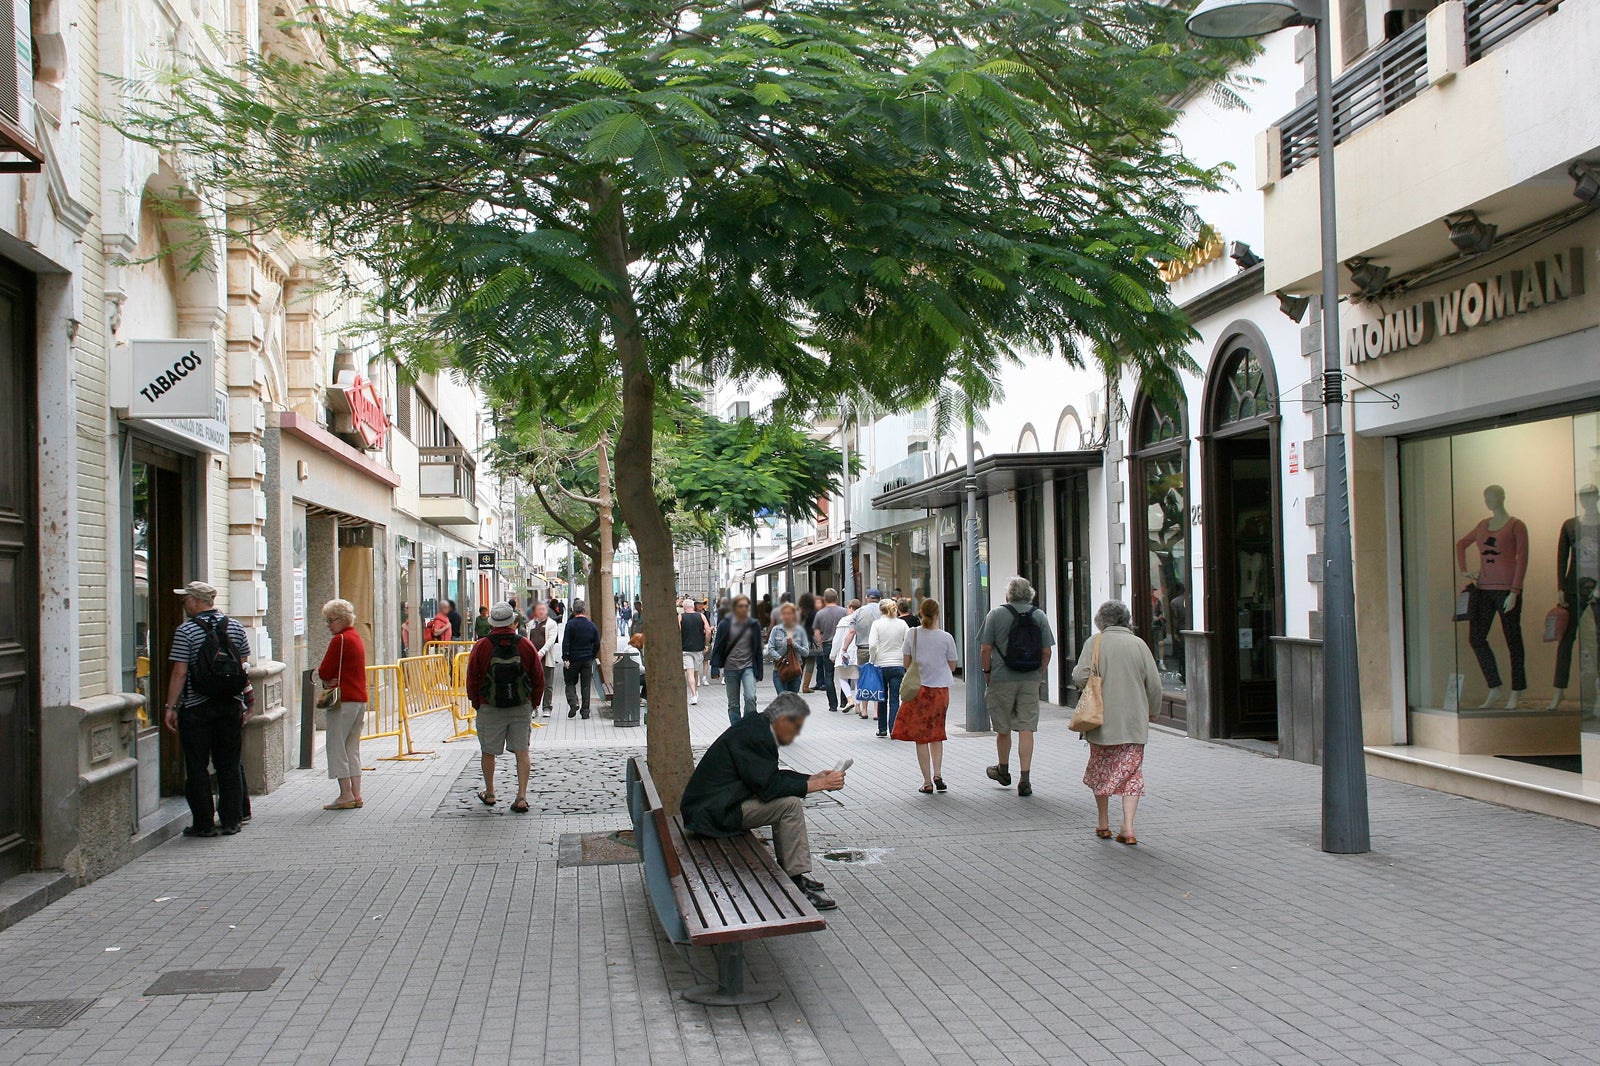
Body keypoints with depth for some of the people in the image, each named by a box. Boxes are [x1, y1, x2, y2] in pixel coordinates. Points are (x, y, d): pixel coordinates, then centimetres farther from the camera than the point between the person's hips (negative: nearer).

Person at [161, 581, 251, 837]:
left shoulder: (186, 631, -9)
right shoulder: (235, 627, 5)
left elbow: (180, 673, -12)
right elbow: (245, 667, 8)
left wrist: (170, 707, -6)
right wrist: (246, 703, 15)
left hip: (196, 709, -4)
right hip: (230, 706, 4)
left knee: (197, 768, 4)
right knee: (229, 765, 9)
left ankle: (204, 823, 5)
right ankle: (232, 821, 10)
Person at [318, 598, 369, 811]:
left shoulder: (340, 640, -12)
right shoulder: (356, 638, 17)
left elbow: (324, 672, -12)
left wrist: (323, 677, 10)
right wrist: (333, 679, -3)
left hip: (343, 701, -9)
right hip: (360, 699, 9)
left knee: (336, 747, -3)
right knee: (352, 748, 12)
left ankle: (346, 795, -4)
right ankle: (356, 795, 11)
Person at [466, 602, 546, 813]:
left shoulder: (481, 647, -8)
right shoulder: (526, 645, -4)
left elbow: (472, 679, -2)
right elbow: (539, 679, 2)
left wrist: (476, 704, 13)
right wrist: (533, 703, 15)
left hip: (490, 708, -1)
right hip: (522, 708, 1)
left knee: (488, 752, 14)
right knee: (522, 751, 6)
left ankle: (489, 794, 27)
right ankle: (522, 797, -1)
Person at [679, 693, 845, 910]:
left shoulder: (757, 727, 10)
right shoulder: (753, 736, -21)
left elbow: (773, 776, 17)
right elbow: (769, 786, -24)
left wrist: (814, 778, 9)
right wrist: (818, 785, -18)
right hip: (713, 812, -11)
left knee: (788, 796, 13)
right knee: (790, 804, -16)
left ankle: (789, 869, 13)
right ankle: (797, 883, -13)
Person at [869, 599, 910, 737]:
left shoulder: (877, 624, -4)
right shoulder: (902, 623, 2)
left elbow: (872, 645, -13)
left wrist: (873, 660, 0)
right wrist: (904, 659, 9)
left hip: (881, 665, -1)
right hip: (898, 665, 1)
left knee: (882, 698, 12)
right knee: (895, 699, 2)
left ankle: (882, 729, 16)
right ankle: (893, 729, -4)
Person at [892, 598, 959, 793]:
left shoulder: (912, 634, -6)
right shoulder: (946, 637, -7)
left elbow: (906, 664, 0)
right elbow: (952, 667, 1)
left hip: (918, 689, -1)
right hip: (940, 689, 1)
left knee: (921, 737, 6)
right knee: (936, 734, 18)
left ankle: (928, 782, 4)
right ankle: (937, 775, 5)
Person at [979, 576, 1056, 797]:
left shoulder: (996, 615, -4)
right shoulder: (1040, 616, 3)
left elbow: (985, 649, -7)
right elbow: (1046, 651, 3)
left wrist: (987, 672, 6)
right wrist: (1039, 675, 14)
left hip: (1002, 679, -2)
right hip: (1030, 680, 2)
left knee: (1003, 728, 13)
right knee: (1026, 728, 1)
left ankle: (1003, 770, 31)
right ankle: (1024, 779, -4)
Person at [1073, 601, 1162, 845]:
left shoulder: (1096, 643, -5)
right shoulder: (1139, 644, 0)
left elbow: (1080, 677, -15)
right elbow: (1154, 683, 0)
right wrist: (1152, 710, 16)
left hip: (1102, 721, -1)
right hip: (1134, 723, 1)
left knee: (1101, 771, 15)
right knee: (1131, 773, 4)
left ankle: (1103, 824, 23)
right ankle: (1128, 827, -7)